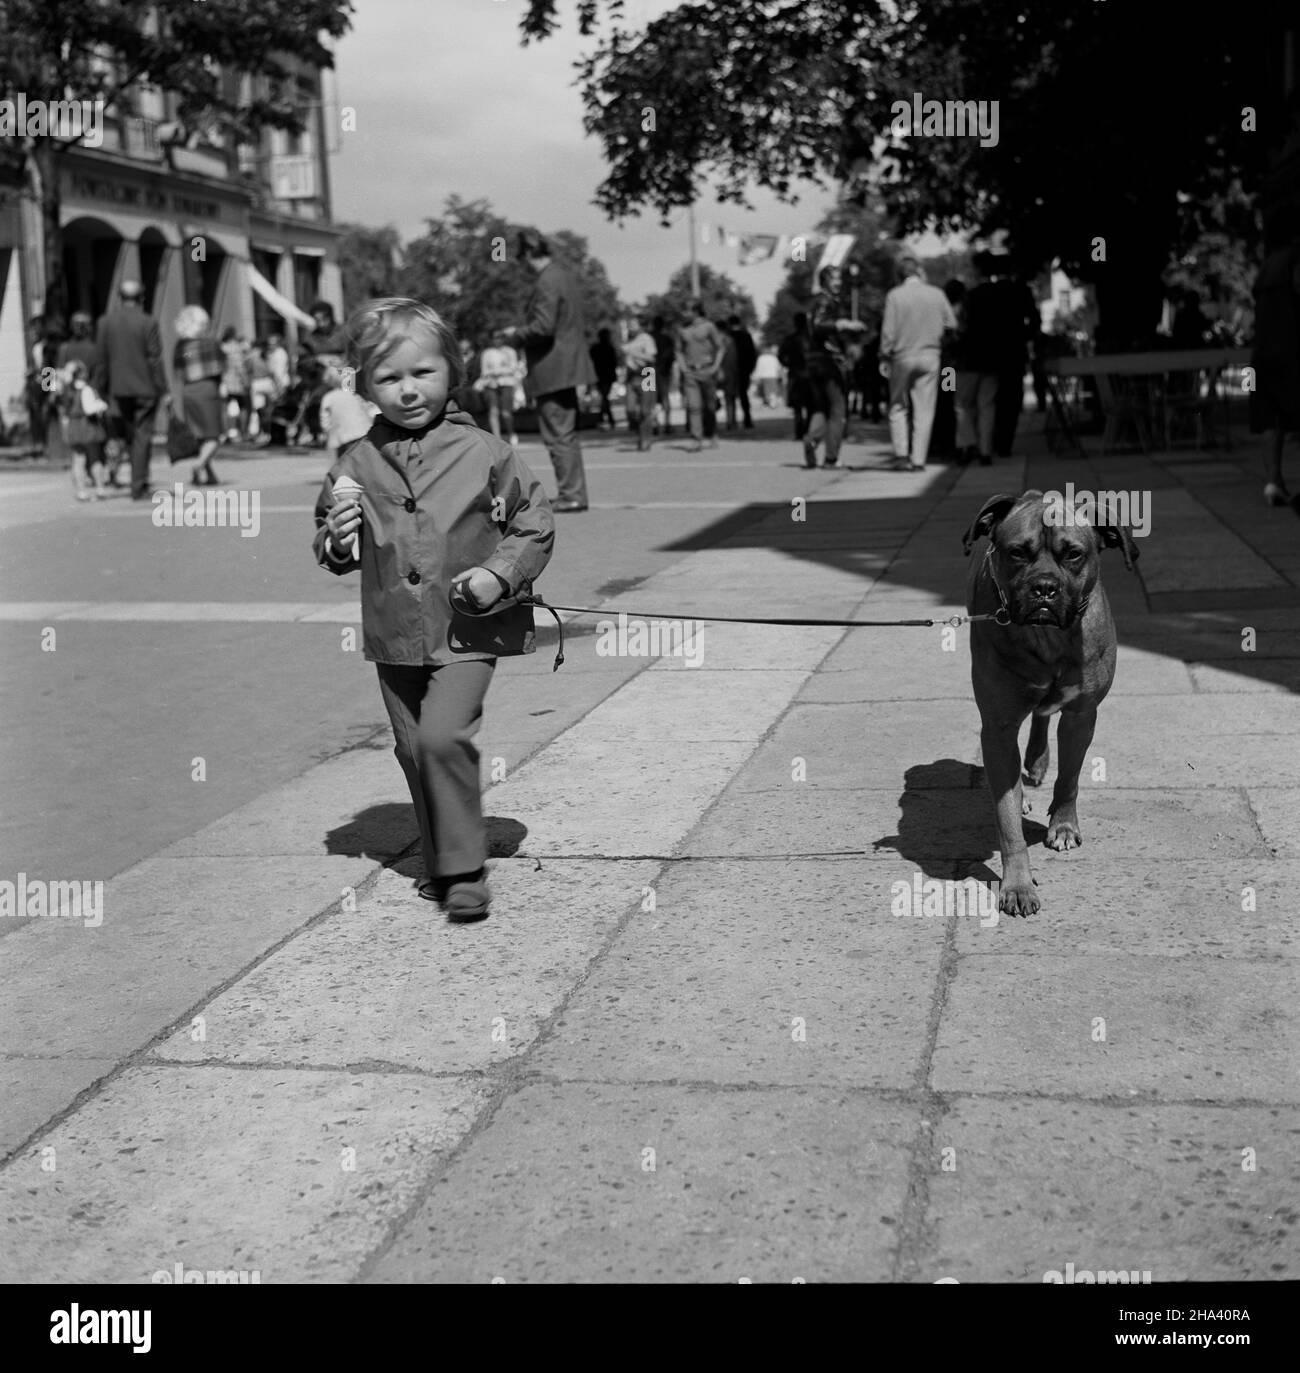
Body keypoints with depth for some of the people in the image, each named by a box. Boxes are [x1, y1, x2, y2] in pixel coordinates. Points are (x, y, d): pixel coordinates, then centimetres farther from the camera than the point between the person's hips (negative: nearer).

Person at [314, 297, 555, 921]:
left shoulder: (484, 452, -6)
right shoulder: (357, 461, 2)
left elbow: (534, 525, 2)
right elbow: (329, 549, 13)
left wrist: (501, 573, -13)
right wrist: (336, 541, -10)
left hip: (467, 632, -4)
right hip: (394, 635, 4)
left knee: (443, 735, -19)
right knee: (414, 750, 11)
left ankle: (464, 870, -7)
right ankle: (441, 865, 28)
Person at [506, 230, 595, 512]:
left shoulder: (547, 282, -17)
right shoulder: (565, 277, 13)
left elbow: (543, 327, -24)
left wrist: (517, 335, -8)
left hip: (552, 370, -10)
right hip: (569, 365, 10)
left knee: (558, 435, -5)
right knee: (567, 434, 16)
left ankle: (571, 494, -3)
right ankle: (574, 492, 22)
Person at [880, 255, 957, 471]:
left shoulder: (895, 295, -7)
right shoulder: (936, 294, -2)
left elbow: (888, 330, -8)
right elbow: (952, 324, 1)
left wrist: (884, 357, 2)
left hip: (903, 356, -1)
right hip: (930, 356, 1)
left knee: (898, 408, 11)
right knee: (924, 410, 4)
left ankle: (901, 454, -1)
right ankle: (919, 459, 2)